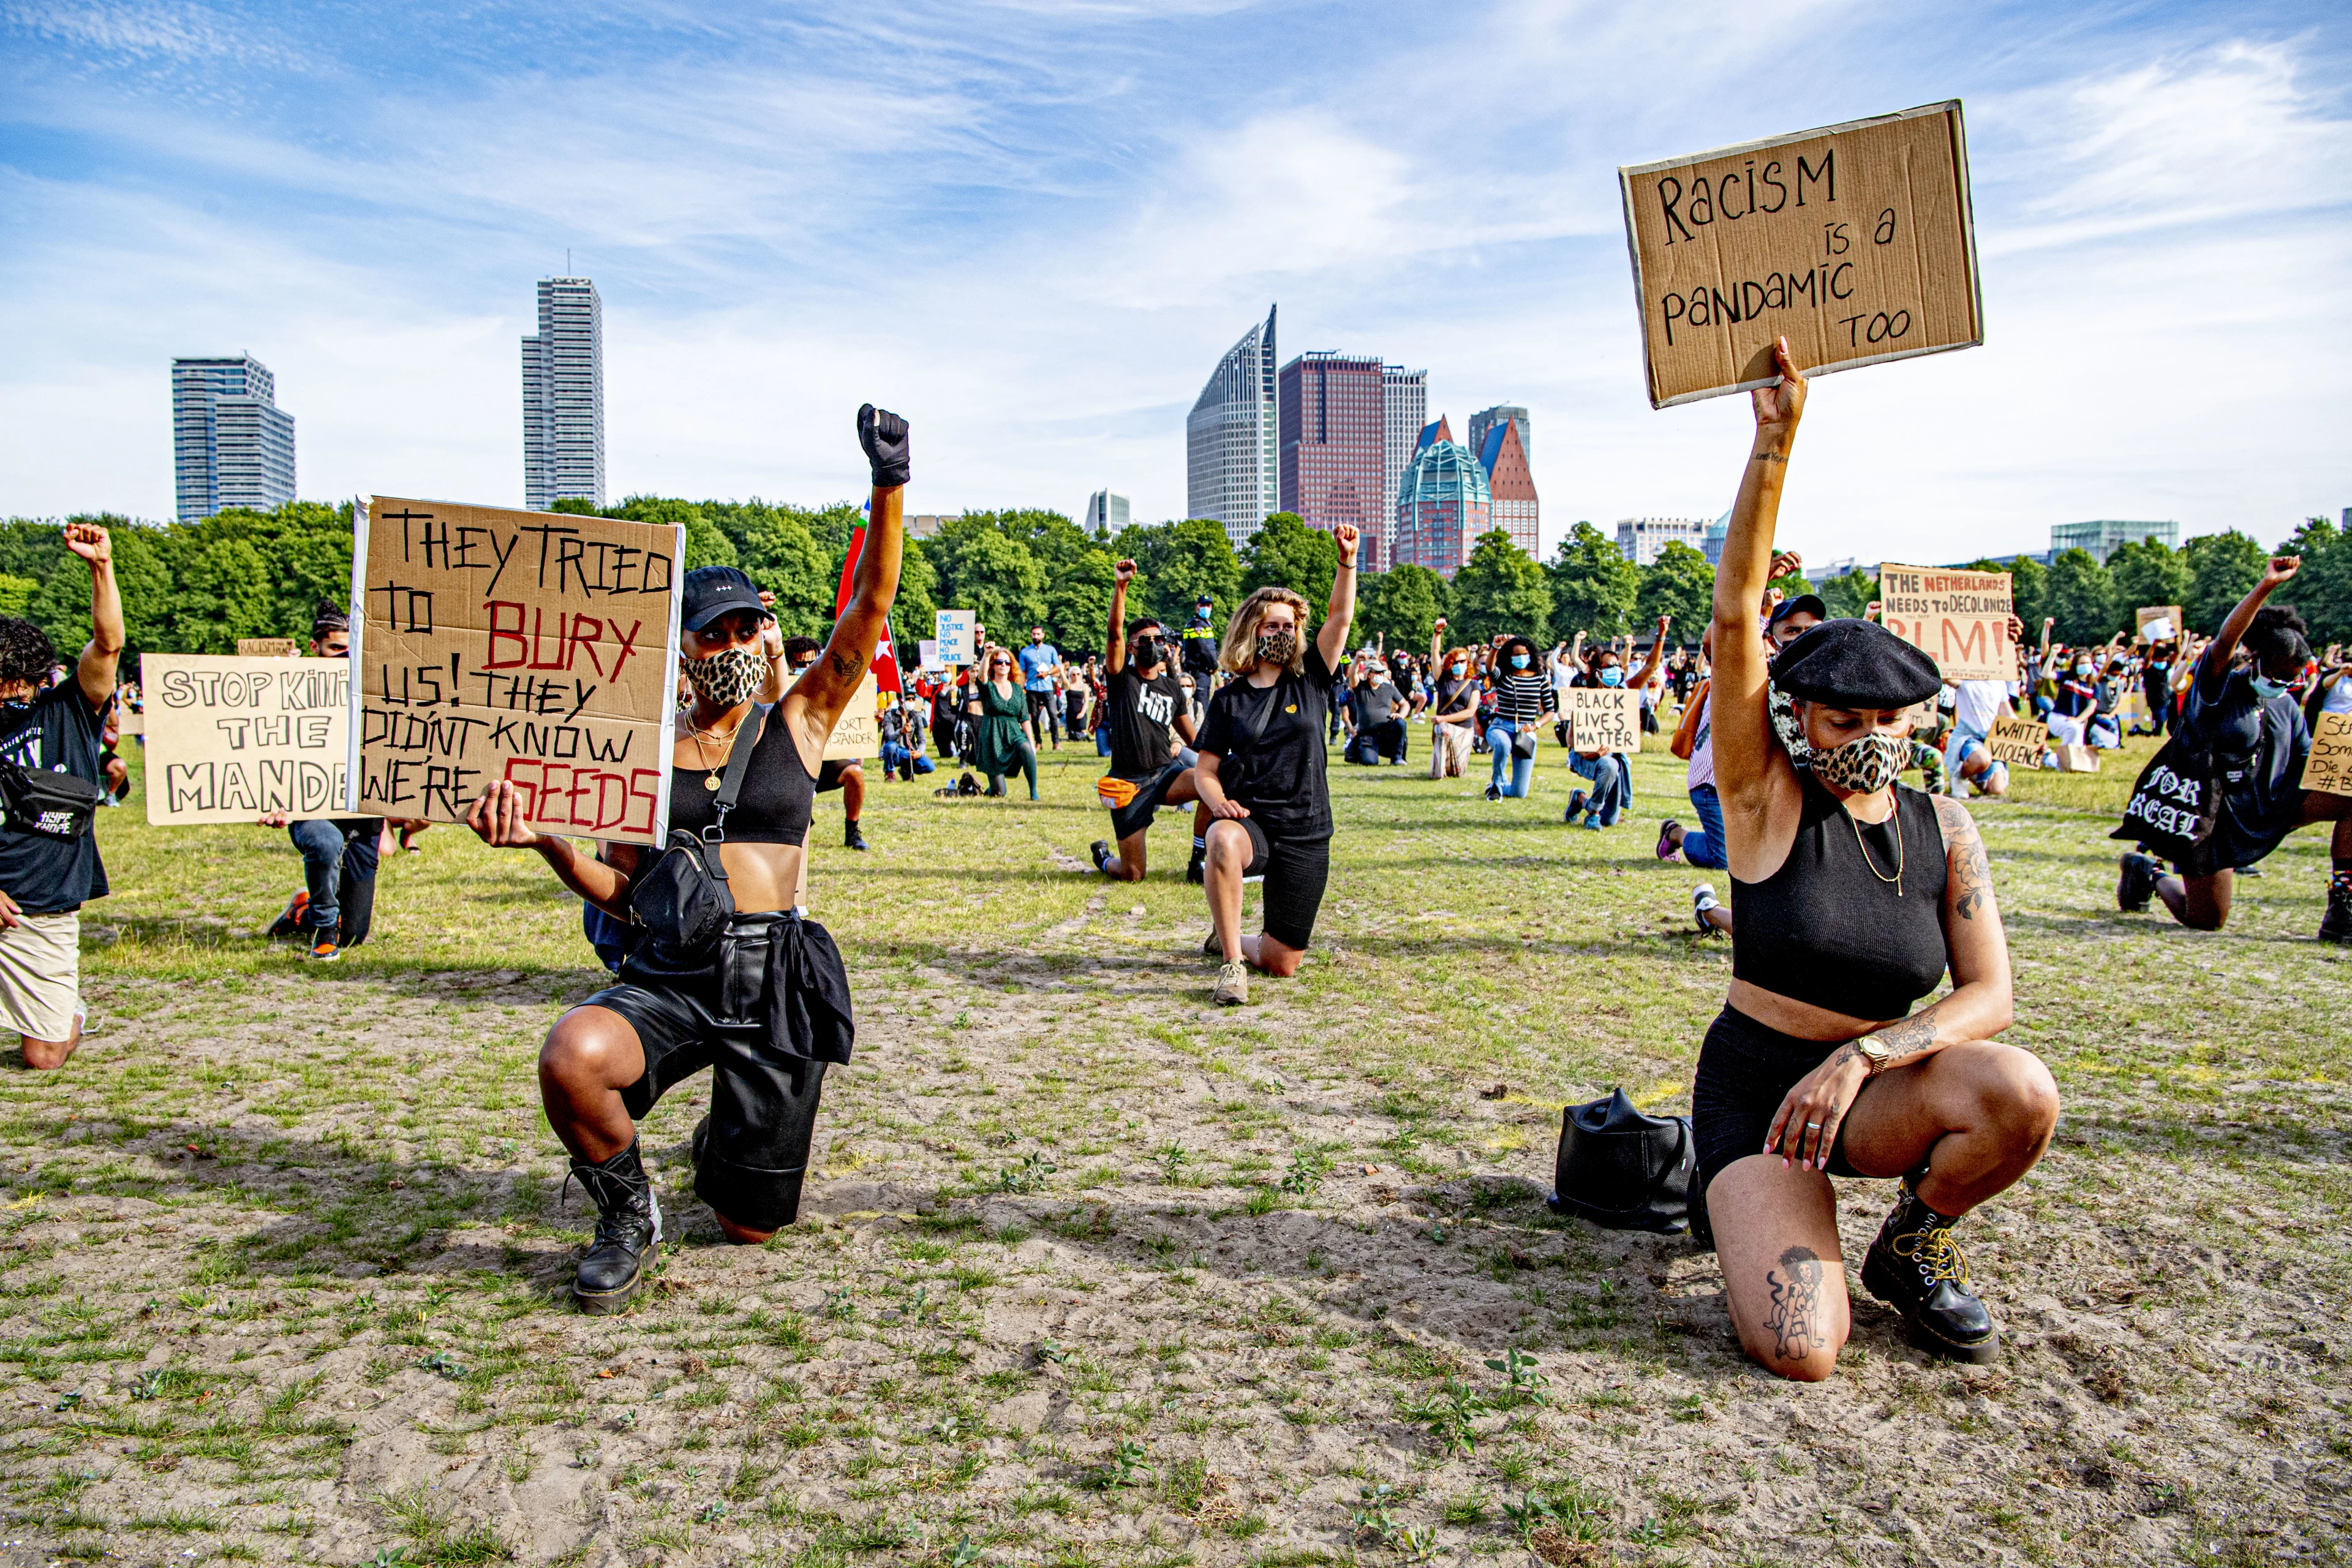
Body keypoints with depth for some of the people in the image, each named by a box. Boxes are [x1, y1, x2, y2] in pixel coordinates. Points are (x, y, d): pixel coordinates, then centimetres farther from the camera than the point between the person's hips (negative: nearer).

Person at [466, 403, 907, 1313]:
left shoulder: (798, 723, 5)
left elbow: (872, 605, -6)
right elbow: (620, 892, 10)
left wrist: (888, 487, -17)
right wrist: (544, 840, -8)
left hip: (776, 978, -1)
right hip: (669, 974, 1)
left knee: (750, 1227, 6)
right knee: (573, 1057, -35)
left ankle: (729, 1143, 45)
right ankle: (629, 1214, -3)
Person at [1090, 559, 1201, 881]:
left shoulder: (1172, 689, 13)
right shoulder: (1123, 677, 0)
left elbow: (1194, 738, 24)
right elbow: (1114, 633, -18)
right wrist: (1120, 586, -29)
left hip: (1166, 773, 4)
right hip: (1129, 783, -4)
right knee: (1132, 875, -5)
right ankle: (1103, 856, 34)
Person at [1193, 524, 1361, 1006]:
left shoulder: (1309, 682, 5)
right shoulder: (1228, 699, 4)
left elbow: (1340, 618, -4)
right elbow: (1205, 769, 4)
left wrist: (1347, 562, -18)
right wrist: (1220, 803, -17)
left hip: (1306, 836, 2)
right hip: (1250, 821, -2)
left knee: (1282, 963, 3)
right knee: (1224, 842, -42)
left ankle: (1227, 939, 38)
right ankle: (1232, 963, -28)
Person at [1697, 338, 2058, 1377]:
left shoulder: (1942, 828, 0)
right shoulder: (1768, 802, -10)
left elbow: (1989, 995, -5)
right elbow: (1735, 616, -20)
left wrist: (1862, 1056, -22)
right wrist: (1775, 441, -27)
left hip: (1874, 1091, 3)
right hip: (1755, 1084, -3)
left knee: (2020, 1092, -30)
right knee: (1798, 1353, -21)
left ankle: (1912, 1243, 3)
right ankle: (1756, 1198, 15)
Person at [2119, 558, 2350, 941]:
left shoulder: (2287, 707, 9)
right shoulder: (2219, 688, -10)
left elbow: (2308, 764, 10)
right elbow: (2225, 641, -29)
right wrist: (2266, 586, -37)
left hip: (2269, 808, 6)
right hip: (2213, 815, -6)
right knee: (2206, 920, -3)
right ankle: (2148, 873, 30)